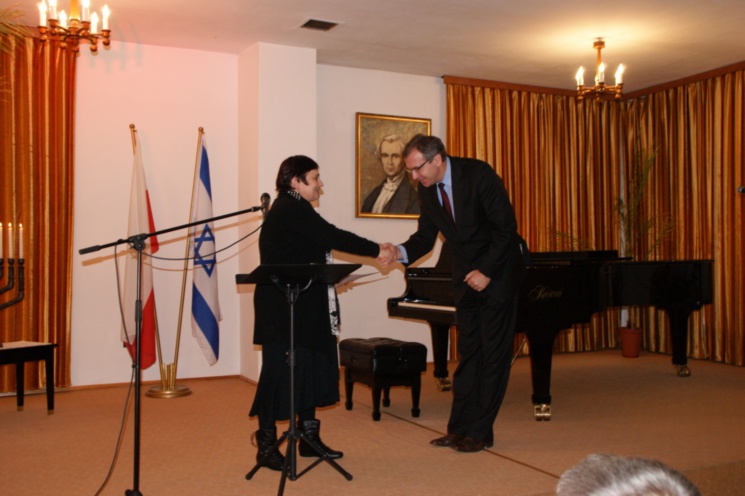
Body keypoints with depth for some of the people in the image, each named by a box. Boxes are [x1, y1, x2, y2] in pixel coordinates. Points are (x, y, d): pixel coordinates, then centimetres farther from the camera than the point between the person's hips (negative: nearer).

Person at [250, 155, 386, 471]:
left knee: (310, 368, 12)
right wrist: (377, 250, -15)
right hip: (283, 309, -10)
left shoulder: (291, 209, 17)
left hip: (301, 308, 10)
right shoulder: (291, 209, -14)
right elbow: (333, 237, -20)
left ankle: (308, 437, 22)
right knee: (280, 370, -3)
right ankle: (266, 444, 8)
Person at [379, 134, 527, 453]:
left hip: (498, 269, -6)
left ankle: (480, 432, 5)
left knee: (493, 352, -2)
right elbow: (425, 236, 1)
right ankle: (460, 427, 15)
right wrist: (401, 252, -20)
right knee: (468, 351, 9)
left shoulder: (478, 175, -21)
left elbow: (506, 227, -20)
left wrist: (487, 271, -22)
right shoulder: (427, 189, -2)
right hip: (466, 274, 7)